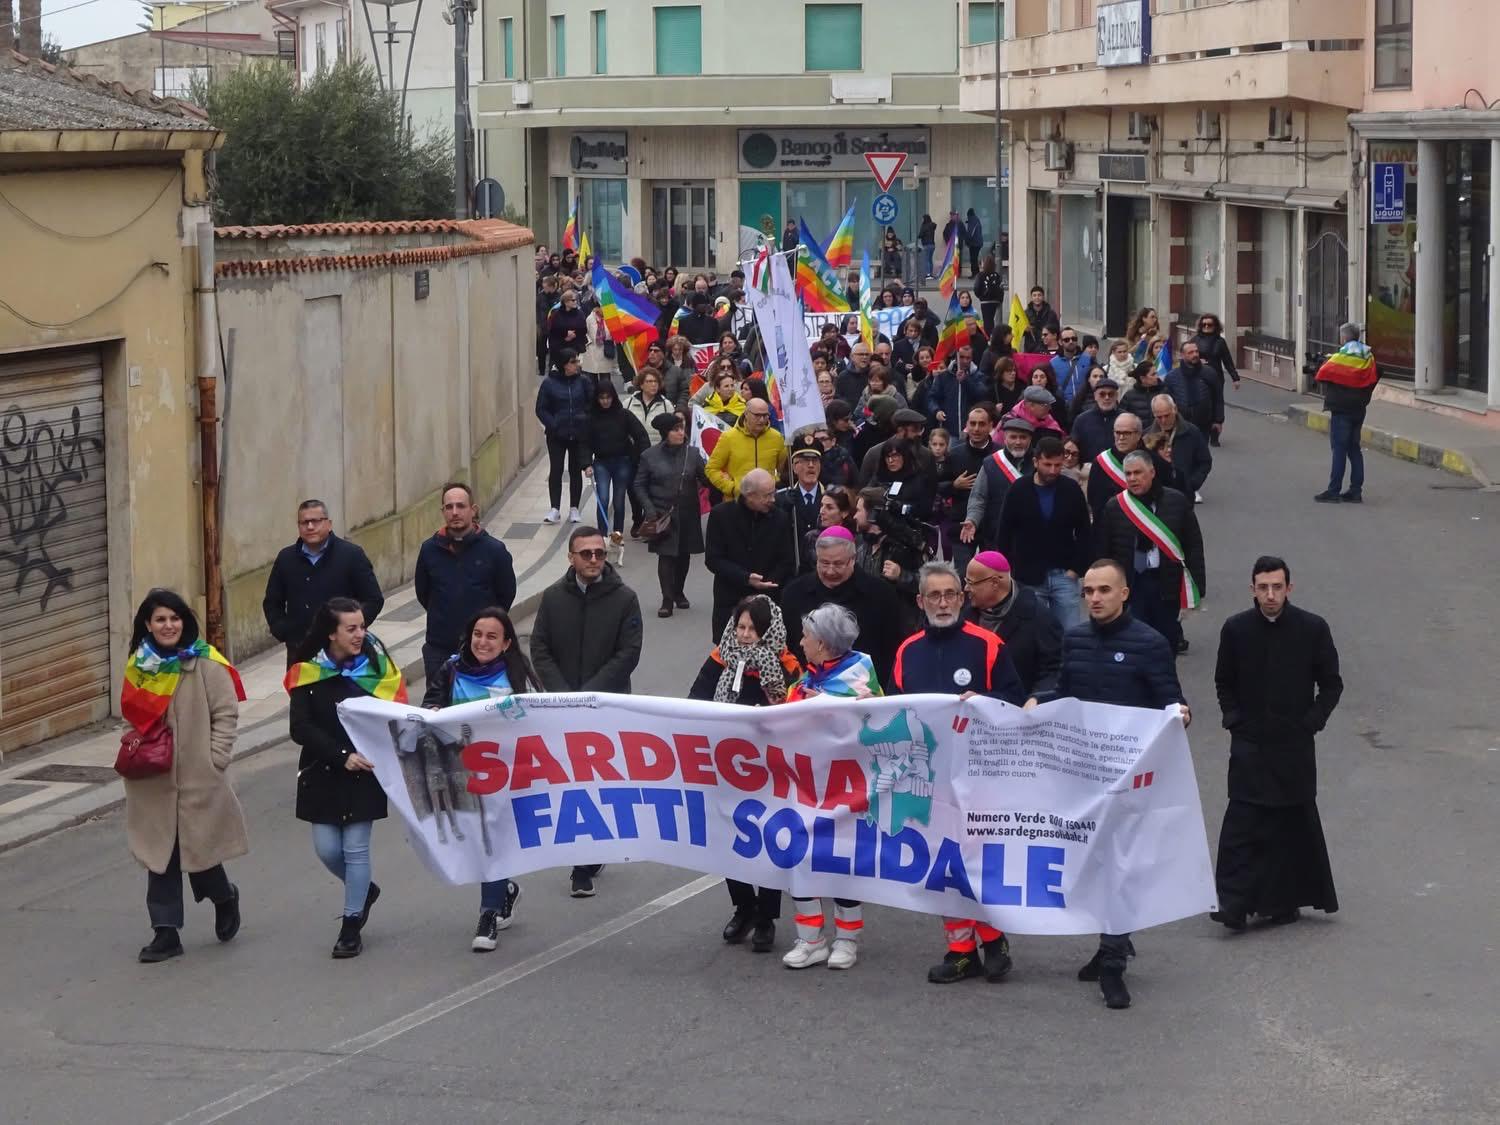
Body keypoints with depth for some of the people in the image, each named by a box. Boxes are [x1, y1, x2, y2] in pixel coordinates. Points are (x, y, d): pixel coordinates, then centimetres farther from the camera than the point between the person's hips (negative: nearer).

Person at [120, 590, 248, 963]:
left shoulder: (205, 663, -8)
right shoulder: (139, 665, 7)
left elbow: (227, 712, -7)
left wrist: (215, 759, -13)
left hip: (198, 778, -4)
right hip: (154, 780, 4)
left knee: (198, 849, 1)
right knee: (161, 855, 5)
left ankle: (224, 897, 32)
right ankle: (165, 932, 11)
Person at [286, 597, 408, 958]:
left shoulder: (376, 664, -4)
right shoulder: (308, 671, -6)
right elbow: (301, 729, -10)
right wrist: (342, 756, -19)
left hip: (364, 774, -1)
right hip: (322, 774, 1)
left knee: (355, 848, 0)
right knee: (327, 849, 4)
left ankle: (352, 925, 14)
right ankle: (365, 890, 34)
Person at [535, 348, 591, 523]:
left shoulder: (582, 382, -2)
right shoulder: (549, 383, -7)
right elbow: (541, 409, -4)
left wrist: (585, 420, -11)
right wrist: (553, 425, -15)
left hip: (579, 435, 2)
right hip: (556, 436, -1)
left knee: (576, 471, 8)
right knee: (555, 470, 0)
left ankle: (574, 509, 17)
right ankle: (554, 509, 6)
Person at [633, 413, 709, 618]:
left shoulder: (693, 454, 2)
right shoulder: (650, 456, -2)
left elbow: (706, 479, 1)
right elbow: (640, 485, 2)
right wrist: (649, 509, -9)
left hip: (687, 514, 2)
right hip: (662, 514, -2)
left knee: (684, 554, 10)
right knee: (666, 555, -7)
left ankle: (679, 592, 29)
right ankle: (667, 600, -4)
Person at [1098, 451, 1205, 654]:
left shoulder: (1177, 502, 0)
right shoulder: (1114, 507, 1)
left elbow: (1194, 546, 3)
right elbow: (1103, 552, 5)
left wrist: (1197, 587, -1)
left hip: (1168, 586, 0)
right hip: (1130, 586, 0)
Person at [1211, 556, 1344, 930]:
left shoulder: (1313, 629, -4)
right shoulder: (1236, 629, -1)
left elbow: (1331, 684, 5)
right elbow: (1224, 682, 13)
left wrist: (1311, 722, -4)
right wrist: (1234, 719, 1)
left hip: (1295, 745, 0)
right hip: (1250, 745, 0)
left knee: (1295, 822, 6)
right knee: (1241, 822, -9)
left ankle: (1285, 900, 19)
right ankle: (1233, 902, -10)